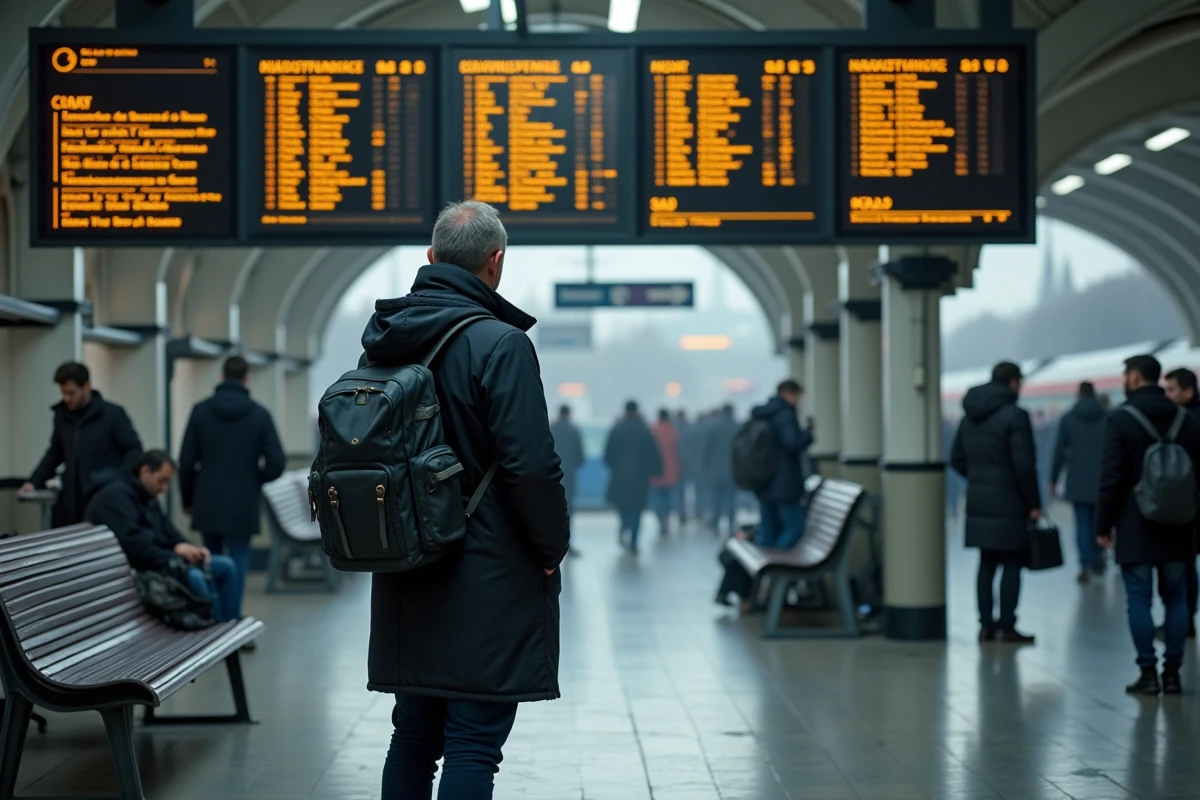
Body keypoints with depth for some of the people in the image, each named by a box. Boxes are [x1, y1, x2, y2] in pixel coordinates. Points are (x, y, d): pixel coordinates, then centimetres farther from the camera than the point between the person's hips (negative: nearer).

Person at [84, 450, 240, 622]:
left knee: (226, 565, 3)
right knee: (195, 577, -34)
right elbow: (131, 543, -27)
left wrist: (189, 548, -5)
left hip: (155, 561, 11)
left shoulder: (148, 497, 18)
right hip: (134, 570, -11)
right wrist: (176, 550, -24)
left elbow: (169, 533, 17)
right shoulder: (116, 495, -15)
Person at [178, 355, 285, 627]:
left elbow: (187, 462, -1)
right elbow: (275, 464, -7)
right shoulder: (259, 414, -5)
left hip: (207, 503, 2)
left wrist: (187, 499, 12)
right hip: (243, 504, -2)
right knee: (238, 560, 2)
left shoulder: (201, 411, -2)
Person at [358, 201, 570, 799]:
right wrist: (552, 549, -5)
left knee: (412, 737, 15)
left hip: (407, 581, 7)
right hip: (487, 585, -7)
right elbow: (532, 464, -19)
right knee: (473, 744, -3)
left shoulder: (383, 343, 8)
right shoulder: (499, 343, -14)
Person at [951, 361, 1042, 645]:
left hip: (978, 504, 7)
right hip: (1008, 504, -7)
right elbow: (1024, 465, -17)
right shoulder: (1014, 415, -13)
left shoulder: (970, 417, 11)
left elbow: (957, 460, 16)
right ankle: (1006, 627, 0)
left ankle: (986, 625, 13)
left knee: (987, 564, 12)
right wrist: (1034, 503, -9)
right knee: (1012, 564, 0)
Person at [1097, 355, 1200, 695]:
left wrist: (1103, 524, -4)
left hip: (1136, 530, -4)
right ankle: (1172, 672, 10)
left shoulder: (1121, 419, -8)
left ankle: (1148, 672, -1)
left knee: (1139, 599, 1)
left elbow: (1111, 477, -11)